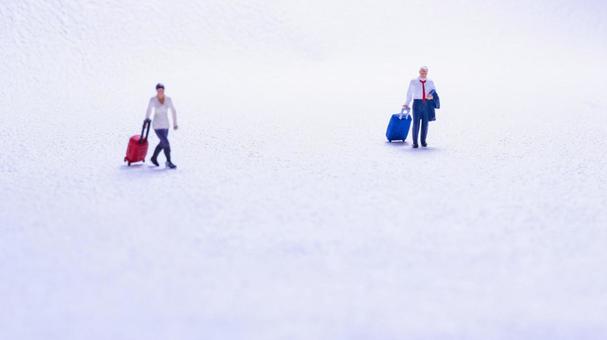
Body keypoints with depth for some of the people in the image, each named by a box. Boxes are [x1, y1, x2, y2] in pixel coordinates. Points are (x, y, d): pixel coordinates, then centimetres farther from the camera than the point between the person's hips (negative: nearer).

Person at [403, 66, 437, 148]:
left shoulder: (430, 82, 11)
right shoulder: (413, 82, 8)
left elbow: (434, 92, 12)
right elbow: (409, 94, 12)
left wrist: (432, 96, -11)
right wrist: (406, 104, 10)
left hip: (427, 104, 2)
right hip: (417, 103, -2)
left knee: (425, 123, 4)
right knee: (416, 123, -8)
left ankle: (423, 141, 13)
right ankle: (415, 142, -4)